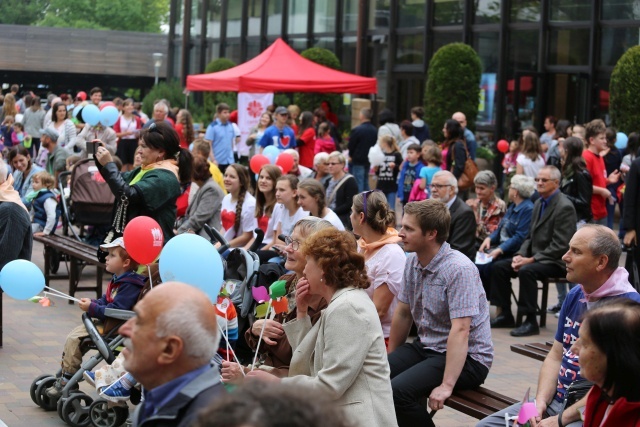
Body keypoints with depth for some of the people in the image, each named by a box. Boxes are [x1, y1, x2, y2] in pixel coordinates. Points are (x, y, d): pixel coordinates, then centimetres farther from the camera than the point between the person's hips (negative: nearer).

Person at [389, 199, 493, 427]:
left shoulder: (459, 269, -23)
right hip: (426, 347, 8)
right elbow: (403, 314, 15)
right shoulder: (412, 262, 3)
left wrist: (446, 386, -32)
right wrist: (390, 359, 19)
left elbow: (460, 331, -28)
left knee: (398, 390, -27)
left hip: (466, 358, -8)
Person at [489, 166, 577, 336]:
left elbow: (560, 246, -21)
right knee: (498, 267, -3)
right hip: (536, 257, 9)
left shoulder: (564, 207, -16)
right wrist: (520, 255, -1)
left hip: (556, 261, -9)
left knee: (526, 271, -34)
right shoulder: (539, 203, 14)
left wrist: (531, 260, -22)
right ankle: (505, 315, 4)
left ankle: (531, 321, -25)